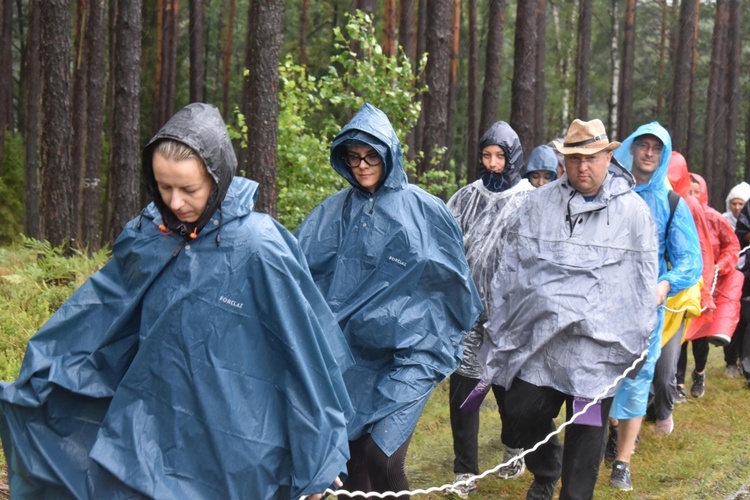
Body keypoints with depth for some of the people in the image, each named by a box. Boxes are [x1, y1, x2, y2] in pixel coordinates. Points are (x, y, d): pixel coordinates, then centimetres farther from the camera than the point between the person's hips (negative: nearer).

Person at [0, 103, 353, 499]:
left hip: (232, 451, -5)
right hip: (150, 436, 5)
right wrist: (33, 383, 17)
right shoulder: (149, 234, -1)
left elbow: (306, 353, -11)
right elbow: (99, 312, 12)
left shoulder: (257, 247, -17)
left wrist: (317, 459, -5)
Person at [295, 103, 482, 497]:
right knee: (352, 458, 6)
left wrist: (446, 347, 14)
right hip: (351, 354, 3)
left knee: (380, 457, -14)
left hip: (410, 353, -3)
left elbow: (454, 282, 9)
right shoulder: (333, 212, 6)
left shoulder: (424, 210, -1)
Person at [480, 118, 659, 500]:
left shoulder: (633, 211, 2)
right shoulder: (538, 203, 6)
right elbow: (509, 266, 12)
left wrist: (639, 343, 7)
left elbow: (644, 284, 7)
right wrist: (500, 324, 11)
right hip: (538, 335, 2)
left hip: (598, 343, -2)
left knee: (586, 427, 2)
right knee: (522, 412, 5)